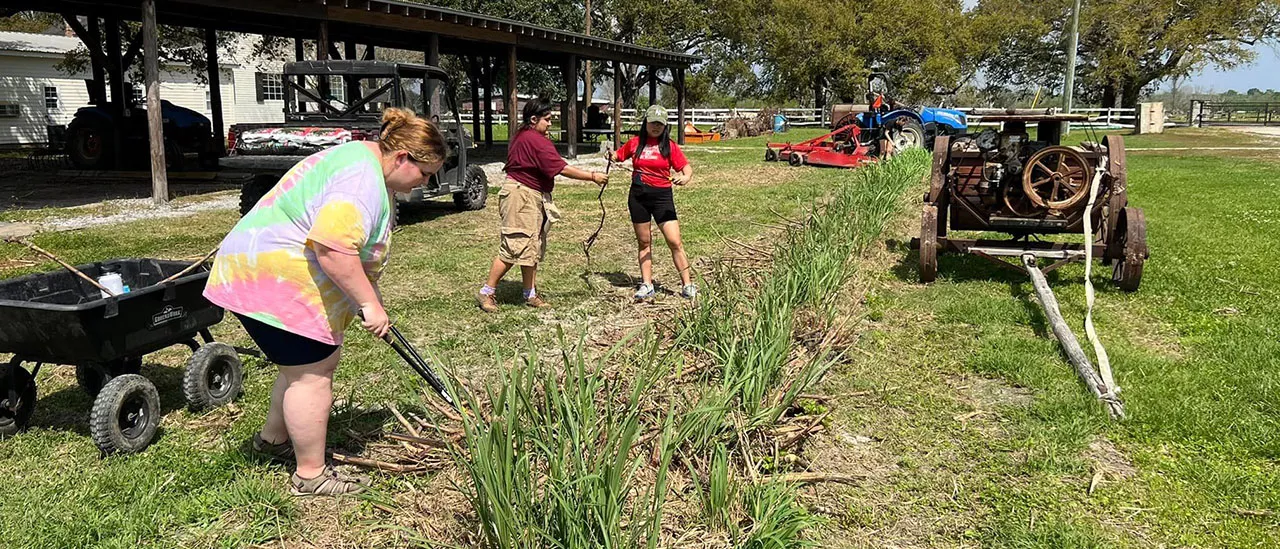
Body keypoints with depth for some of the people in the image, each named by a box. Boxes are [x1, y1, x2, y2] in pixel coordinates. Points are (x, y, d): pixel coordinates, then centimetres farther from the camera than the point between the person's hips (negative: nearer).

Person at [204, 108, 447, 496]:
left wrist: (370, 298, 24)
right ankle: (311, 475, 6)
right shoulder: (362, 180, -23)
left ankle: (273, 438, 37)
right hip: (272, 279, -11)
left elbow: (359, 252, 24)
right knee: (312, 374, -4)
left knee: (316, 362, 19)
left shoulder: (367, 166, 14)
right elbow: (333, 249, -32)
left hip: (277, 270, 11)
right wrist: (368, 304, -24)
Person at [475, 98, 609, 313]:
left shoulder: (521, 136, 13)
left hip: (532, 199, 11)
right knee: (514, 247, -7)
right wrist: (592, 177, -18)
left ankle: (530, 294, 18)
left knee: (533, 248, 12)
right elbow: (562, 169, -22)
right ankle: (486, 293, 1)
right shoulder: (537, 141, -19)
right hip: (521, 198, -11)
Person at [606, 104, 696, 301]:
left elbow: (686, 167, -4)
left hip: (662, 196, -2)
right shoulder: (635, 143, 6)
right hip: (638, 196, 2)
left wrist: (685, 177, -26)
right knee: (644, 242, 10)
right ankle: (647, 285, 19)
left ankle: (687, 285, 0)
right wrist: (611, 155, -3)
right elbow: (618, 155, 19)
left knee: (675, 242, -7)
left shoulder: (669, 146, 0)